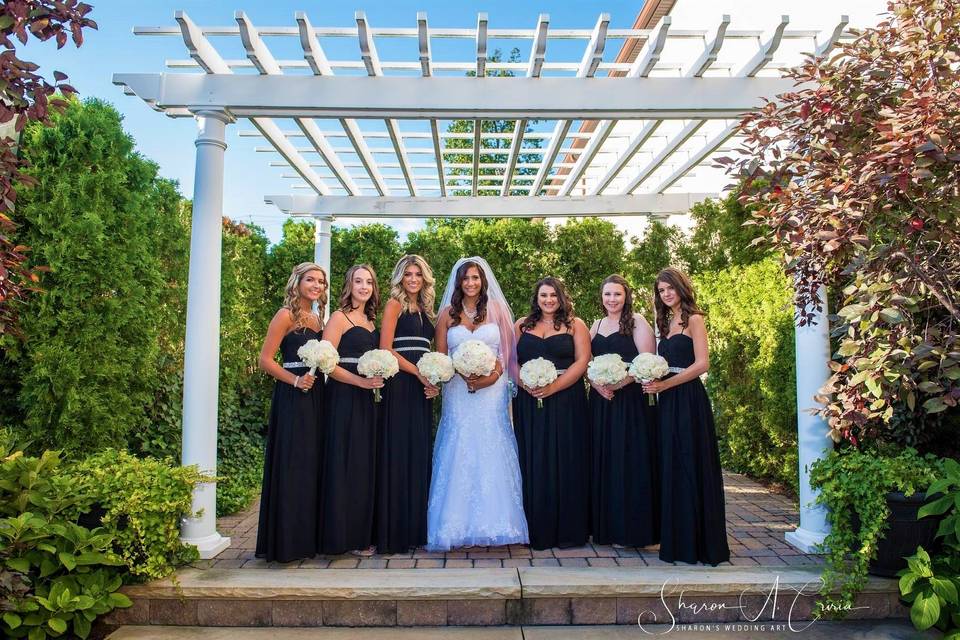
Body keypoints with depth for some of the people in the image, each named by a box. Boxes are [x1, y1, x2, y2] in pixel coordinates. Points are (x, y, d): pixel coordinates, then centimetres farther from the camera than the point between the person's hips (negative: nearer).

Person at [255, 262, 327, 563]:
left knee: (313, 466, 11)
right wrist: (295, 380, -19)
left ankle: (309, 537, 20)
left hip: (315, 397, 8)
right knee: (292, 467, -4)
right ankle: (287, 541, 6)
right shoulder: (286, 315, -5)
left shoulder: (317, 319, 16)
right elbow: (265, 360, -11)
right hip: (292, 399, -7)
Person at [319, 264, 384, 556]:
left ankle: (362, 532, 18)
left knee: (365, 464, 9)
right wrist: (361, 381, -18)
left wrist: (378, 381, 5)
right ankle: (344, 535, 6)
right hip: (344, 398, -7)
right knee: (346, 464, -3)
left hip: (367, 399, 7)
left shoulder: (371, 321, 16)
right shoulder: (339, 318, -5)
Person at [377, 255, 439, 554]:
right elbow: (385, 348, -10)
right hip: (399, 385, -6)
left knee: (419, 454, 7)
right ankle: (394, 531, 3)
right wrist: (419, 372, -12)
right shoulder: (395, 305, -1)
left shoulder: (424, 309, 19)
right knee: (397, 453, -5)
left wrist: (433, 380, 3)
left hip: (421, 388, 7)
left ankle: (415, 527, 14)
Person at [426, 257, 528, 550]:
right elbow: (440, 356, 5)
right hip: (458, 392, 1)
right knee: (459, 455, -1)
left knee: (491, 453, -1)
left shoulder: (497, 310, 8)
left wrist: (494, 375, -12)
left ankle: (493, 524, 4)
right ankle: (458, 524, 4)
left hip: (492, 391, 0)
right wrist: (465, 375, -12)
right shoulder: (448, 314, 8)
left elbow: (508, 350, 5)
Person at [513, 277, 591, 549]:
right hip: (528, 402, 2)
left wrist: (553, 387, -14)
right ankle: (536, 529, 11)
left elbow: (582, 361, -3)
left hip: (566, 401, -2)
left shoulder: (575, 325, 7)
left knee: (565, 461, 0)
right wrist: (526, 384, -11)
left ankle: (568, 529, 10)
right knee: (533, 463, 3)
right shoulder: (521, 326, 14)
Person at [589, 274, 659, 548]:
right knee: (604, 461, 8)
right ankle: (607, 527, 19)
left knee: (629, 461, -3)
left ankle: (631, 529, 7)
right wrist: (596, 383, -7)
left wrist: (618, 383, -18)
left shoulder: (636, 321, -3)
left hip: (631, 400, -6)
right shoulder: (597, 325, 15)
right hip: (601, 401, 6)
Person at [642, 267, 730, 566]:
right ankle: (678, 539, 20)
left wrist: (664, 384, -16)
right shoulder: (667, 323, 18)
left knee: (691, 468, -3)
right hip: (668, 401, 8)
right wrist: (653, 382, -3)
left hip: (688, 400, -8)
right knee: (672, 469, 10)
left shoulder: (693, 319, -5)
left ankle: (699, 543, 7)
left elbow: (702, 364, -14)